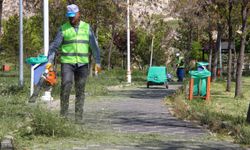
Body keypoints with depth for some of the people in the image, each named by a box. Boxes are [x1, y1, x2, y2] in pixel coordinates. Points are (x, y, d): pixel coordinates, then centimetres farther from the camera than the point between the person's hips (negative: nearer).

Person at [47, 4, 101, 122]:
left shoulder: (87, 28, 6)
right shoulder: (63, 29, 2)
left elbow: (94, 46, 5)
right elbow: (54, 46, -2)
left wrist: (98, 62, -3)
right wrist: (49, 61, -13)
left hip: (82, 64, 2)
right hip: (67, 63, -2)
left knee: (80, 91, 3)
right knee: (66, 87, -15)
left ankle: (78, 116, 8)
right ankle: (63, 114, -4)